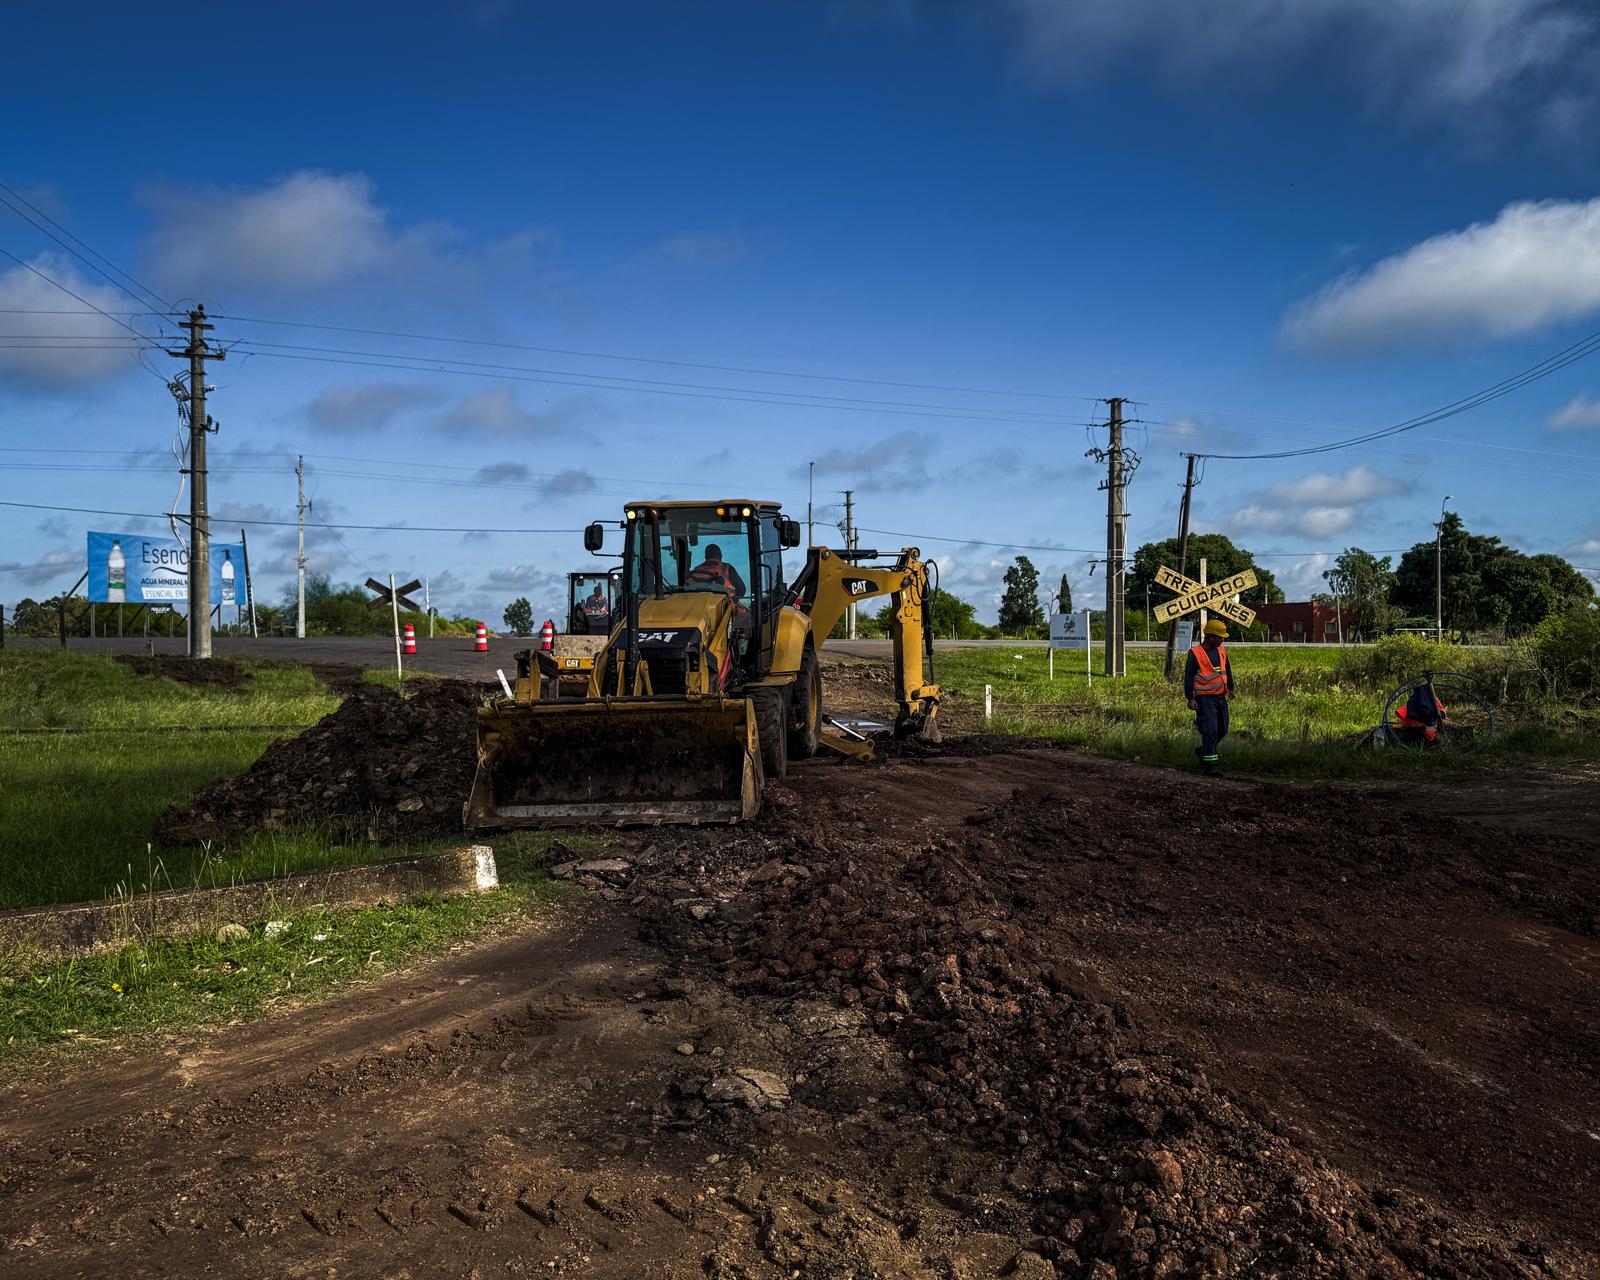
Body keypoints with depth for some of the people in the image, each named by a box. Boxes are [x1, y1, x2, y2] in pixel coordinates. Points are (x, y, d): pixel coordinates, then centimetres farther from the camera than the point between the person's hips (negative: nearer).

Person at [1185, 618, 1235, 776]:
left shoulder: (1221, 650, 10)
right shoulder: (1195, 653, -10)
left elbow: (1227, 670, 26)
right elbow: (1188, 677, -11)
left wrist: (1230, 688, 28)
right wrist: (1190, 698, -17)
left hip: (1221, 697, 7)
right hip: (1205, 698, -7)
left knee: (1222, 730, 11)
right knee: (1210, 730, -12)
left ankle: (1203, 751, 33)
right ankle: (1210, 764, -8)